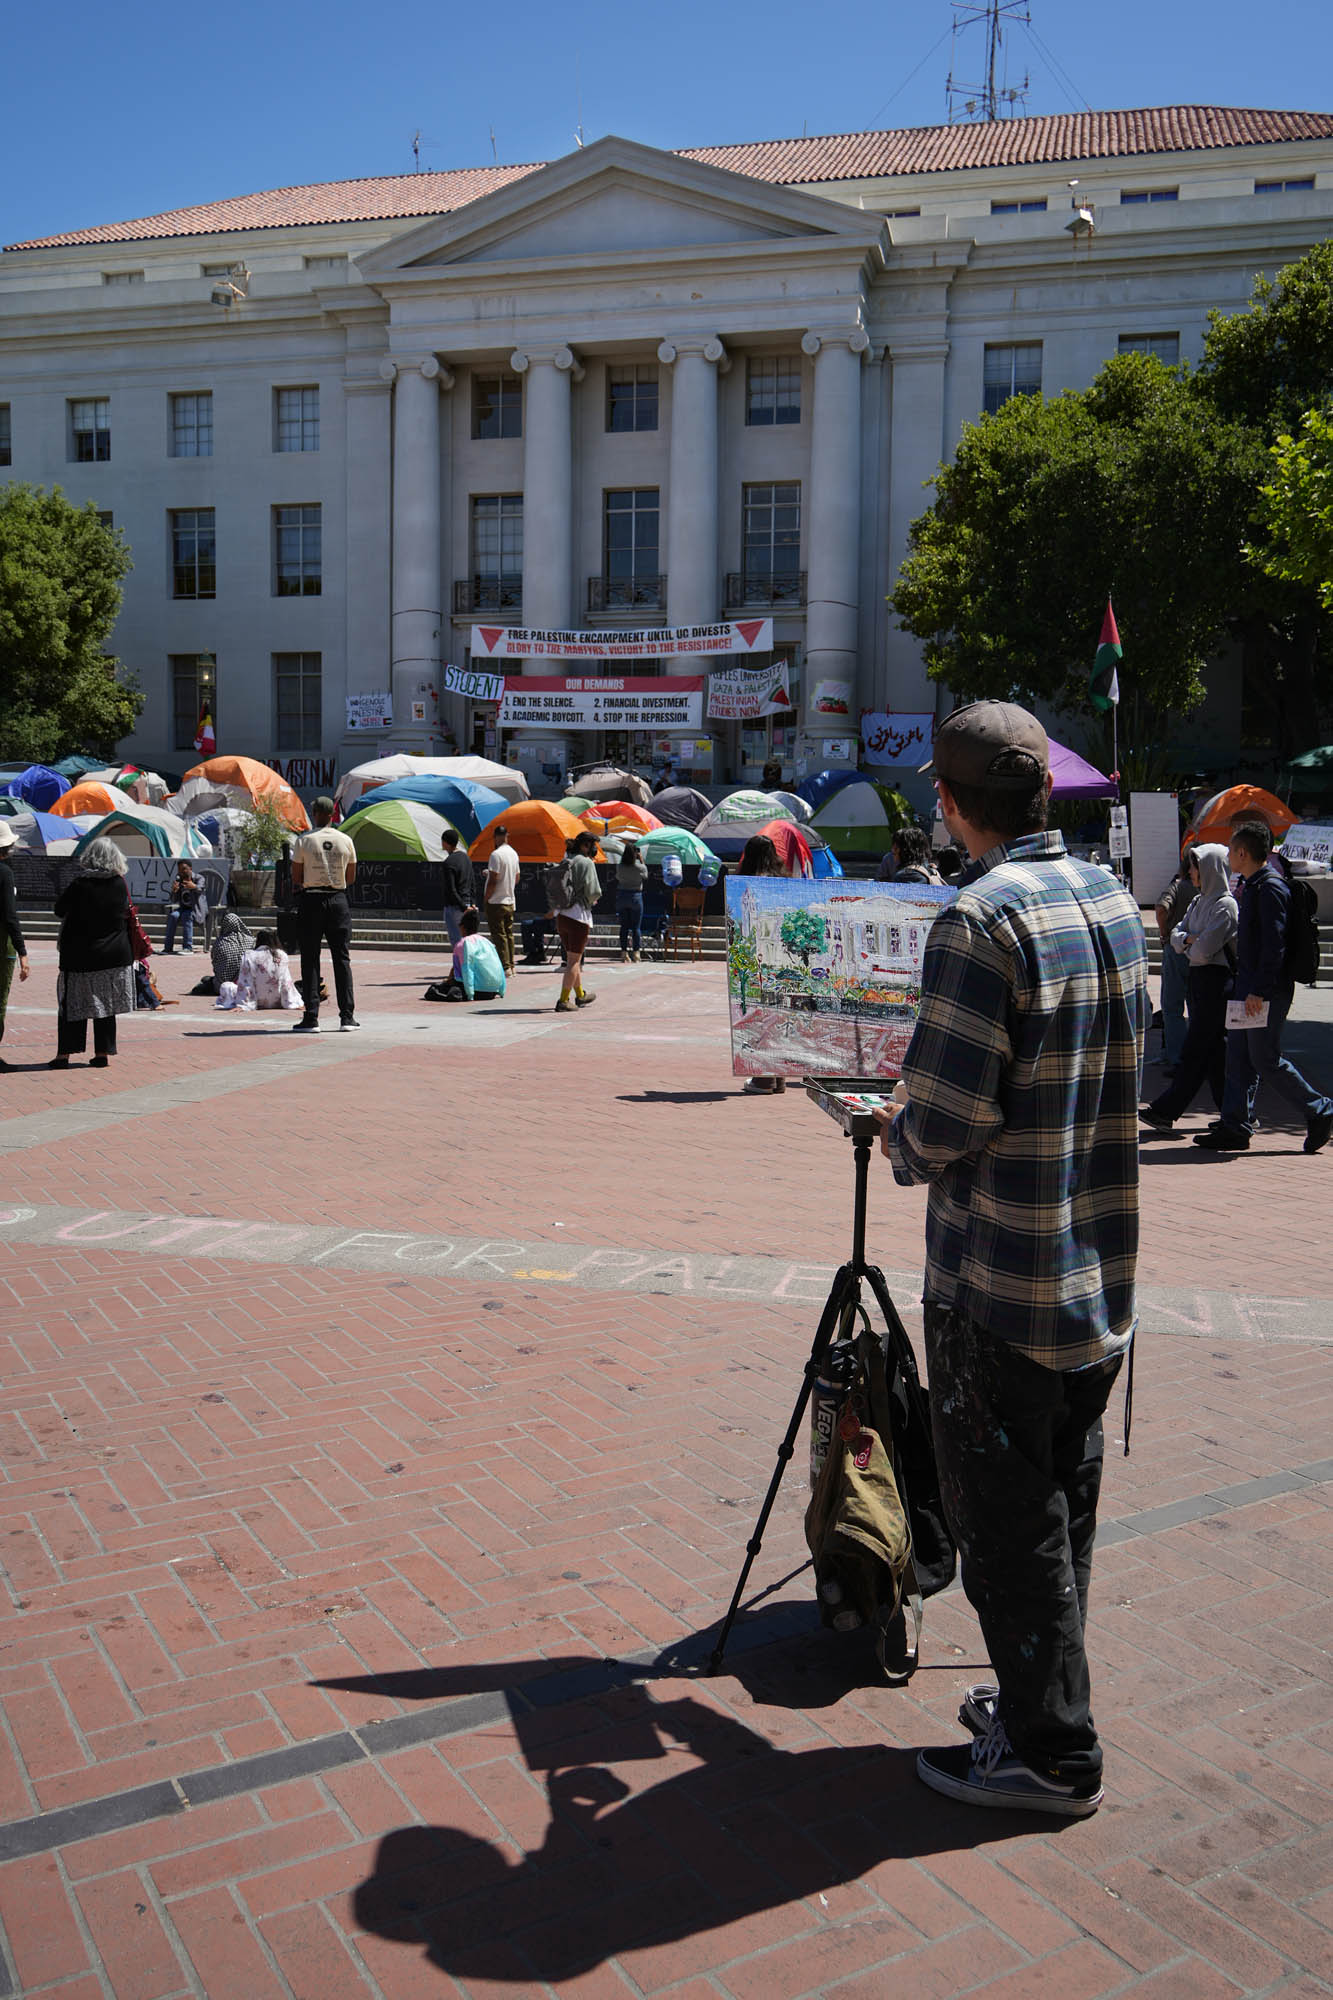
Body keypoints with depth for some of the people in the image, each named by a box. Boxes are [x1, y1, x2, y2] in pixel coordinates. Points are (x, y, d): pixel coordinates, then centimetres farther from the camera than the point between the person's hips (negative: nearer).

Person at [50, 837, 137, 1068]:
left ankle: (64, 1054, 5)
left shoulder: (79, 884, -13)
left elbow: (59, 910, -1)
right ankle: (102, 1053, 12)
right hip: (114, 954, 2)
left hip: (80, 955, -2)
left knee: (72, 1004, 6)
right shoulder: (120, 884, -5)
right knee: (105, 1005, 10)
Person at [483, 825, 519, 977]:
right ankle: (511, 966, 16)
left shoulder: (496, 854, -16)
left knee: (499, 935, -5)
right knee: (508, 933, 13)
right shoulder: (514, 853, 10)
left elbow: (493, 880, -20)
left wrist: (486, 898, -10)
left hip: (496, 902, -8)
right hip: (510, 901, 8)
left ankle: (505, 967, -7)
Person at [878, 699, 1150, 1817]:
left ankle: (1050, 1754, 19)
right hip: (1103, 1271, 8)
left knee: (1006, 1522, 7)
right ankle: (1042, 1697, 35)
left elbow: (947, 1118, -24)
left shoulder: (981, 921, -20)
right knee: (1063, 1504, 20)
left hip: (1000, 1283, -8)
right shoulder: (1113, 900, 5)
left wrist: (902, 1141, -1)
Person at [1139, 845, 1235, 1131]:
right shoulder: (1199, 901, 15)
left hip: (1216, 982, -9)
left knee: (1195, 1050, -4)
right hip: (1199, 979, 9)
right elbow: (1176, 935, 10)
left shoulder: (1225, 904, -13)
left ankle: (1166, 1110, -3)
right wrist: (1189, 939, -11)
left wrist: (1190, 947, 1)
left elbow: (1203, 950, -20)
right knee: (1214, 1049, 10)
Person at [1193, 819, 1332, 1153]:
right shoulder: (1252, 885, 15)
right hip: (1249, 987, 10)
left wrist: (1259, 990, -24)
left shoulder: (1271, 888, -16)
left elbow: (1274, 945, -22)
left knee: (1265, 1060, -4)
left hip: (1267, 991, -10)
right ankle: (1235, 1127, 12)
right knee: (1239, 1057, 8)